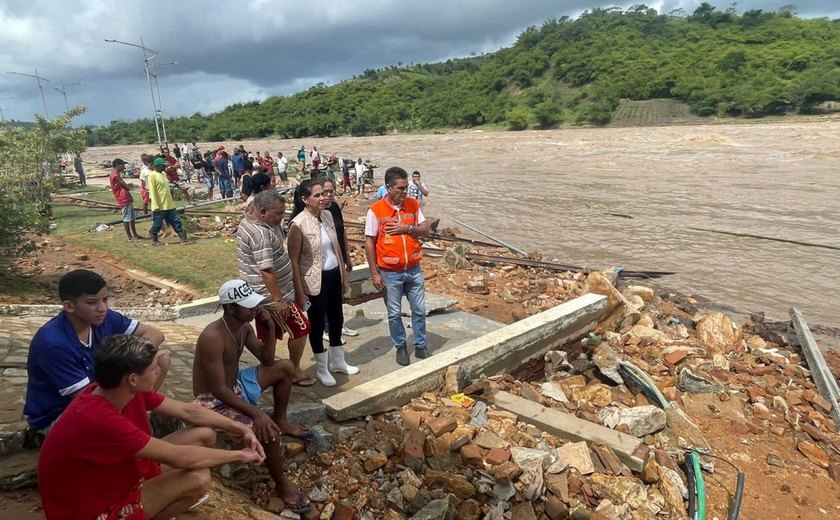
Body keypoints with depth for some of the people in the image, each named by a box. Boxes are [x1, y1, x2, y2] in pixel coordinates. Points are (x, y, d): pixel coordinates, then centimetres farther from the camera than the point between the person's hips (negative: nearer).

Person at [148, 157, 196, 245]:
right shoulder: (152, 175, -12)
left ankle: (184, 239, 7)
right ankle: (154, 240, 21)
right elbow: (152, 191, -17)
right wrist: (155, 206, -21)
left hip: (169, 205, 8)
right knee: (157, 224, 5)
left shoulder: (162, 174, 14)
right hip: (159, 207, -8)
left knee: (176, 222, 5)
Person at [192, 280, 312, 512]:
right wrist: (256, 413, -35)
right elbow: (219, 390, -31)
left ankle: (282, 422, 24)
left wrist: (270, 328, -11)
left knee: (285, 367, 9)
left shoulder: (244, 326, -5)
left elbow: (267, 360, 4)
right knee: (268, 430, -27)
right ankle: (282, 485, -3)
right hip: (214, 401, -9)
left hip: (236, 385, 9)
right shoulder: (213, 338, -31)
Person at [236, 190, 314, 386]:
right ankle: (295, 371, 21)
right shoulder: (261, 233, -27)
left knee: (267, 337, 18)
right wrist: (279, 300, -24)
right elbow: (267, 271, -28)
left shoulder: (247, 223, 6)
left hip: (260, 295, 10)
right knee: (300, 329, 7)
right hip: (271, 295, -10)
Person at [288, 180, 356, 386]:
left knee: (337, 319, 19)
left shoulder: (327, 216, 1)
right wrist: (299, 292, -16)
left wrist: (344, 275, 12)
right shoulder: (298, 224, -18)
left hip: (333, 275, 7)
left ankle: (338, 362, 39)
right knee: (317, 324, 9)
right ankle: (322, 369, 27)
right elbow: (293, 260, -15)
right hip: (314, 280, -7)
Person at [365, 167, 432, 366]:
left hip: (414, 269, 3)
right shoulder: (375, 210, -12)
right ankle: (401, 347, 29)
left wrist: (407, 228, -17)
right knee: (394, 313, 10)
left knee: (419, 310, 12)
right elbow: (369, 243, -9)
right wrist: (374, 273, -10)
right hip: (390, 273, -3)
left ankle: (421, 346, 29)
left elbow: (426, 231, 3)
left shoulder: (413, 205, -1)